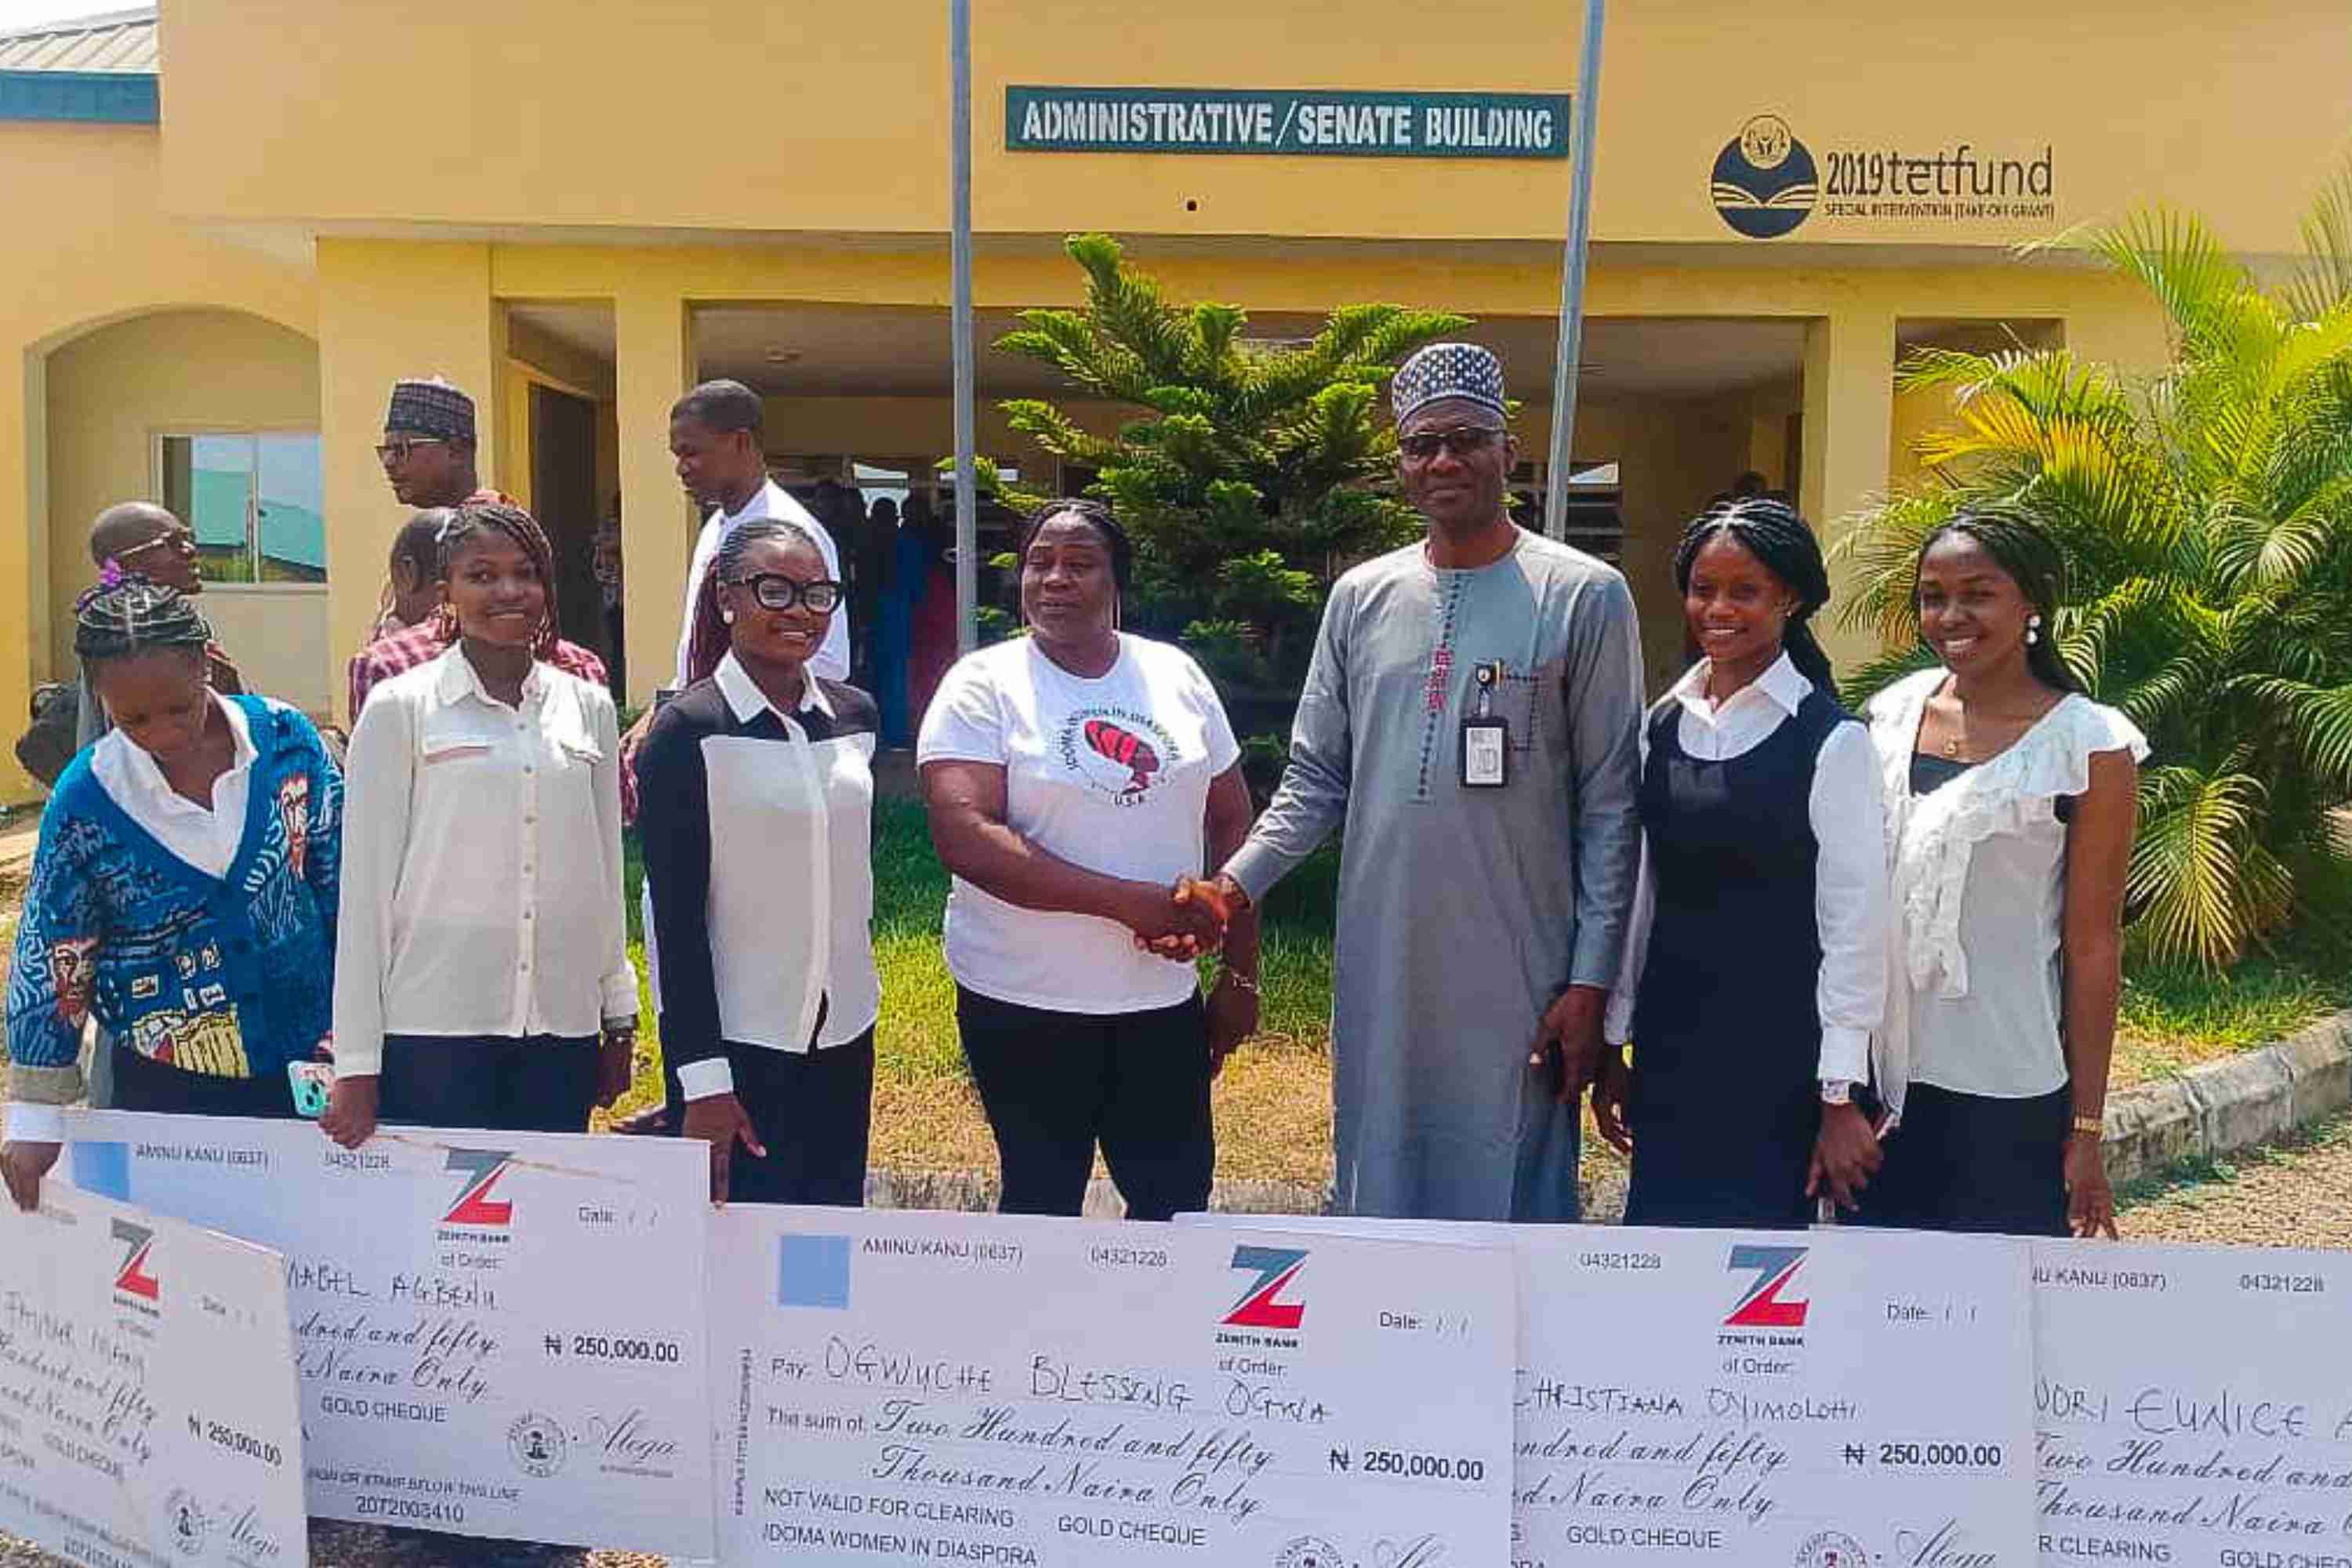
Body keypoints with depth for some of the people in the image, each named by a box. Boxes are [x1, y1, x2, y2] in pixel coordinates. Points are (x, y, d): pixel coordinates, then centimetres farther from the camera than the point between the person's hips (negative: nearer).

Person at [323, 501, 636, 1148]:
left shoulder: (589, 707, 8)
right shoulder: (400, 709, -2)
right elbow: (366, 886, -2)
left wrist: (620, 1020, 13)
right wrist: (356, 1063, -3)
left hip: (563, 1025, 3)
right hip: (433, 1027, -3)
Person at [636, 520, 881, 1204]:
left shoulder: (855, 716, 7)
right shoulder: (688, 730, -9)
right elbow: (677, 914, -11)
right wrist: (702, 1076, -14)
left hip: (845, 1034, 5)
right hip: (737, 1042, -5)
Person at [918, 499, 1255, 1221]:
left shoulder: (1176, 674, 6)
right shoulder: (983, 684, -7)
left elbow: (1231, 824, 11)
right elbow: (964, 835, -19)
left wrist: (1241, 974, 7)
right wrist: (1131, 902, -22)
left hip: (1164, 999, 4)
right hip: (1025, 1002, -3)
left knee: (1179, 1202, 12)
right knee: (1043, 1206, 10)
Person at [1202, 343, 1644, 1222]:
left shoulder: (1583, 598, -3)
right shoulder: (1361, 597, 7)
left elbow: (1609, 809, -4)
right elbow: (1317, 778, 10)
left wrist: (1591, 981, -7)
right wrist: (1236, 885, -5)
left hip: (1517, 981, -3)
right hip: (1379, 970, 4)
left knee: (1509, 1204, 6)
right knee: (1376, 1197, 15)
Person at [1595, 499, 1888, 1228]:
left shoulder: (1829, 741, -9)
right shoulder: (1663, 725, 7)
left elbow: (1855, 922, -8)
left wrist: (1841, 1095, -9)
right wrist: (1611, 1044, 13)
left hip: (1779, 1058, -5)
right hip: (1670, 1048, 5)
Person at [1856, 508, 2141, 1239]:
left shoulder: (2087, 748, -8)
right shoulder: (1893, 712, 4)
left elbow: (2093, 946, -6)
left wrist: (2087, 1128, -4)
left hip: (2006, 1095, -4)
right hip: (1879, 1072, 4)